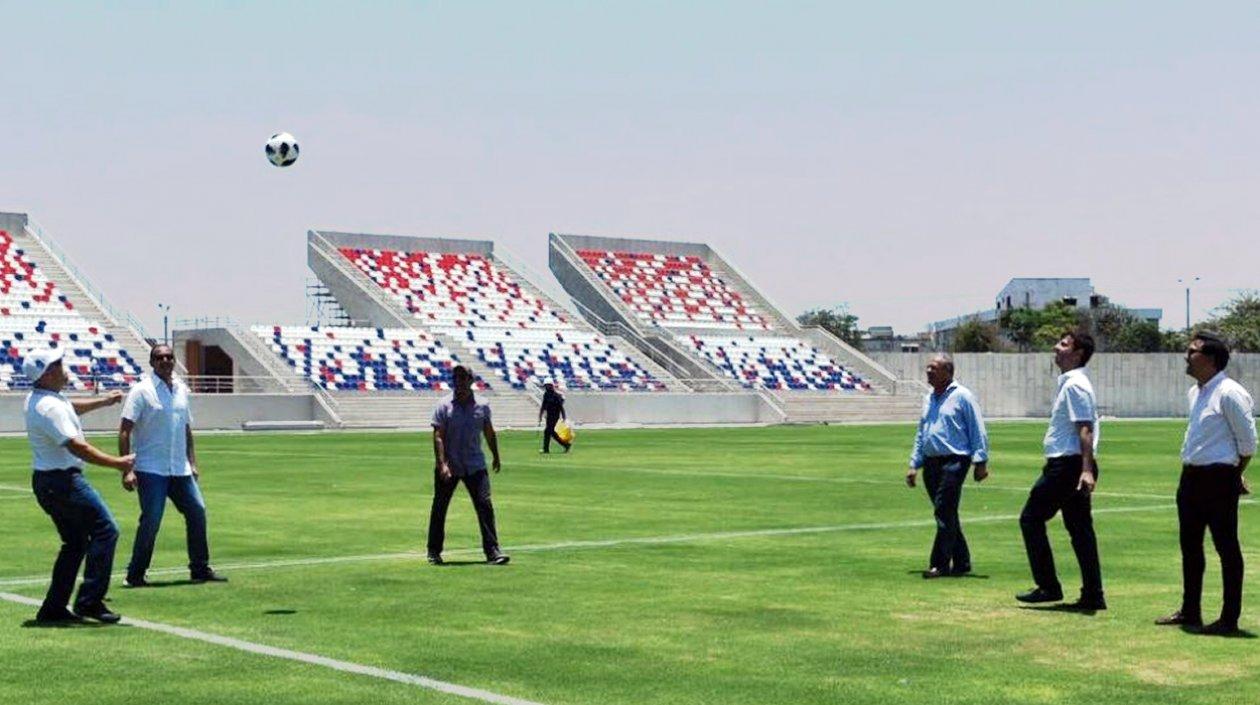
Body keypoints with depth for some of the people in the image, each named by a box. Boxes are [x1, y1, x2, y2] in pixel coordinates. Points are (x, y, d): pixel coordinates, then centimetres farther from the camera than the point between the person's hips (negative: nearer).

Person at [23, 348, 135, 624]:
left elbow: (71, 407, 33)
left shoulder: (37, 398, 11)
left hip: (47, 481, 11)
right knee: (105, 530, -9)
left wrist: (103, 401, 31)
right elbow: (77, 447, -28)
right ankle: (89, 601, -11)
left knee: (76, 542, 16)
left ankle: (53, 608, 15)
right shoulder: (50, 407, -21)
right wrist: (118, 463, -27)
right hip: (62, 480, -11)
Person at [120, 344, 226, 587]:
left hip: (180, 469, 6)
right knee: (151, 520, -10)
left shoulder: (182, 389, 12)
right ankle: (135, 575, 1)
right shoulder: (142, 391, -7)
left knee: (197, 512, 5)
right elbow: (124, 431, -11)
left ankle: (200, 569, 16)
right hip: (151, 469, -6)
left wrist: (192, 463, 14)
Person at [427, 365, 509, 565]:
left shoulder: (482, 407, 2)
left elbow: (489, 433, 17)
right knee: (439, 507, 8)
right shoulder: (444, 407, -6)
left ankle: (492, 550, -7)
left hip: (475, 465, 1)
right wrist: (442, 464, -22)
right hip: (448, 467, -1)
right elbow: (438, 437, -12)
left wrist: (496, 457, 26)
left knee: (485, 505, -9)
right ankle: (434, 551, 22)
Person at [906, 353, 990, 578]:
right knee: (945, 515, 10)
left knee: (945, 513, -12)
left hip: (954, 461, -8)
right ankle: (961, 563, 18)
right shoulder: (929, 399, 18)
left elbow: (978, 430, -6)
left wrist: (981, 461, -12)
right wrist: (914, 465, 19)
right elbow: (921, 433, 23)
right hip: (931, 463, 8)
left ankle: (940, 564, -10)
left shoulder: (962, 396, -4)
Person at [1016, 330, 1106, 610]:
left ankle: (1047, 587, 0)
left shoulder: (1074, 385, -14)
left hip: (1067, 464, -10)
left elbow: (1084, 429, -22)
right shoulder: (1069, 383, 17)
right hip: (1070, 465, 10)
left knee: (1031, 519, -2)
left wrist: (1086, 470, -29)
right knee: (1080, 527, 8)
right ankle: (1093, 595, 9)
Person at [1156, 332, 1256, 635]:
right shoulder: (1196, 392, 13)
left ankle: (1230, 619, 5)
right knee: (1190, 545, 15)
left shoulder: (1230, 393, -15)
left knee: (1226, 547, -1)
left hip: (1219, 479, -9)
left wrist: (1234, 475, -2)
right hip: (1191, 476, 9)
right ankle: (1189, 612, 26)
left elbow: (1247, 441, -12)